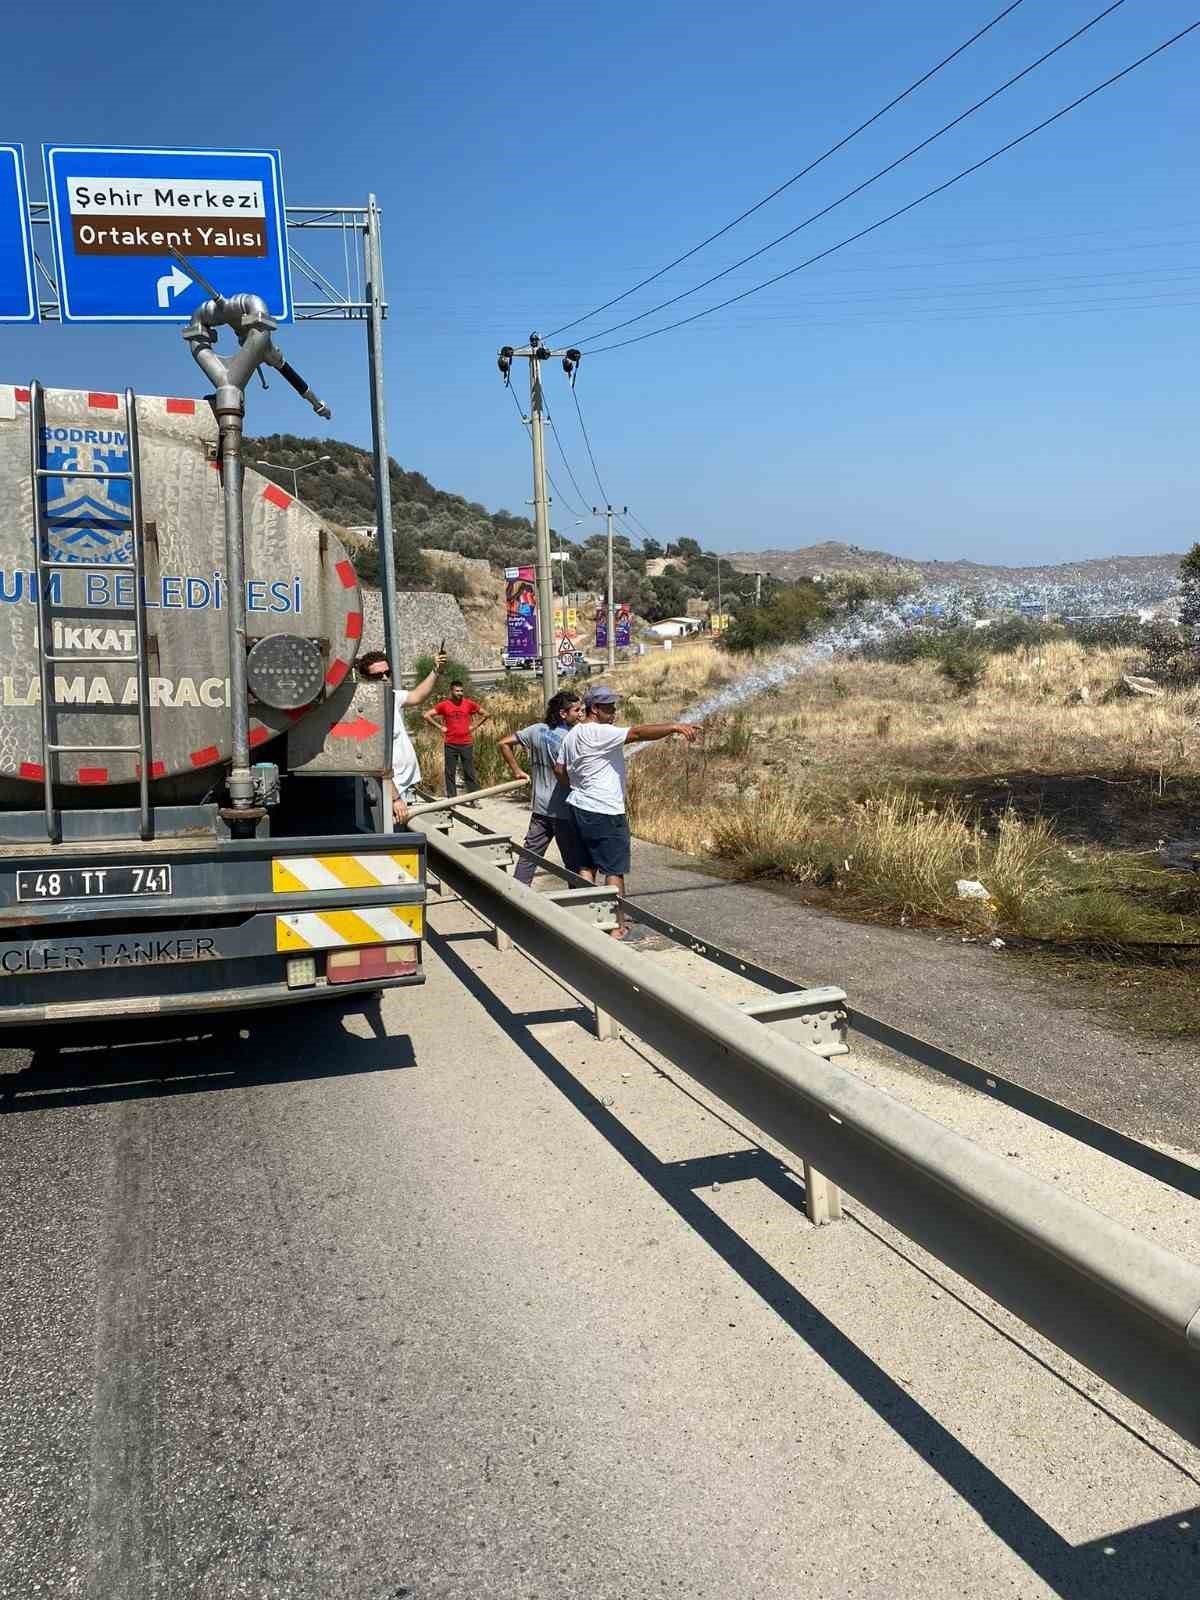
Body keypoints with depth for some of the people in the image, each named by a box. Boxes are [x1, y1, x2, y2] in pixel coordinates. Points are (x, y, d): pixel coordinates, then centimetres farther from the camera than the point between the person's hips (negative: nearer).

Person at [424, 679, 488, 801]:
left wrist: (474, 726, 4)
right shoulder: (444, 705, 0)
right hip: (450, 745, 0)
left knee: (470, 772, 2)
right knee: (450, 773, 3)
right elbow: (427, 715, 3)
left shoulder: (469, 704, 2)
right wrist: (440, 727, -1)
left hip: (467, 744, 0)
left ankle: (473, 798, 5)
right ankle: (451, 799, 10)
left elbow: (485, 714, 12)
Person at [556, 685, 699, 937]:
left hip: (581, 809, 9)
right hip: (605, 813, -9)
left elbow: (559, 768, 18)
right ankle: (617, 926, 5)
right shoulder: (599, 733, -18)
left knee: (588, 866, 15)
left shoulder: (572, 735, 12)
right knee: (615, 870, 0)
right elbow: (638, 733, -28)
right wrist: (675, 726, -32)